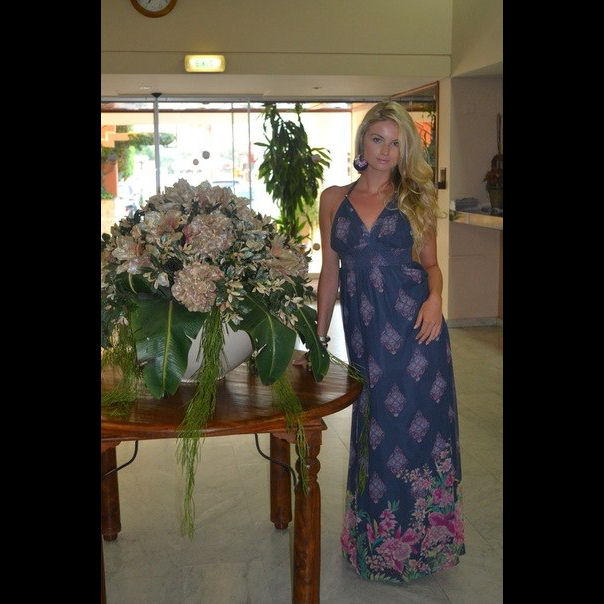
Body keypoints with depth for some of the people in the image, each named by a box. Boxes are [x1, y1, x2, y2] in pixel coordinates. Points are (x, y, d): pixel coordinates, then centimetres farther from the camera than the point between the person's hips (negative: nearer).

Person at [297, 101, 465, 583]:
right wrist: (319, 336, 12)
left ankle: (416, 537, 22)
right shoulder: (334, 200, 9)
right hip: (363, 328, 1)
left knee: (416, 420, 2)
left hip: (413, 325, -1)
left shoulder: (416, 198, 6)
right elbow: (331, 272, 12)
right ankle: (379, 540, 28)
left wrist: (435, 297, -13)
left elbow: (430, 263, 8)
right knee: (375, 426, 10)